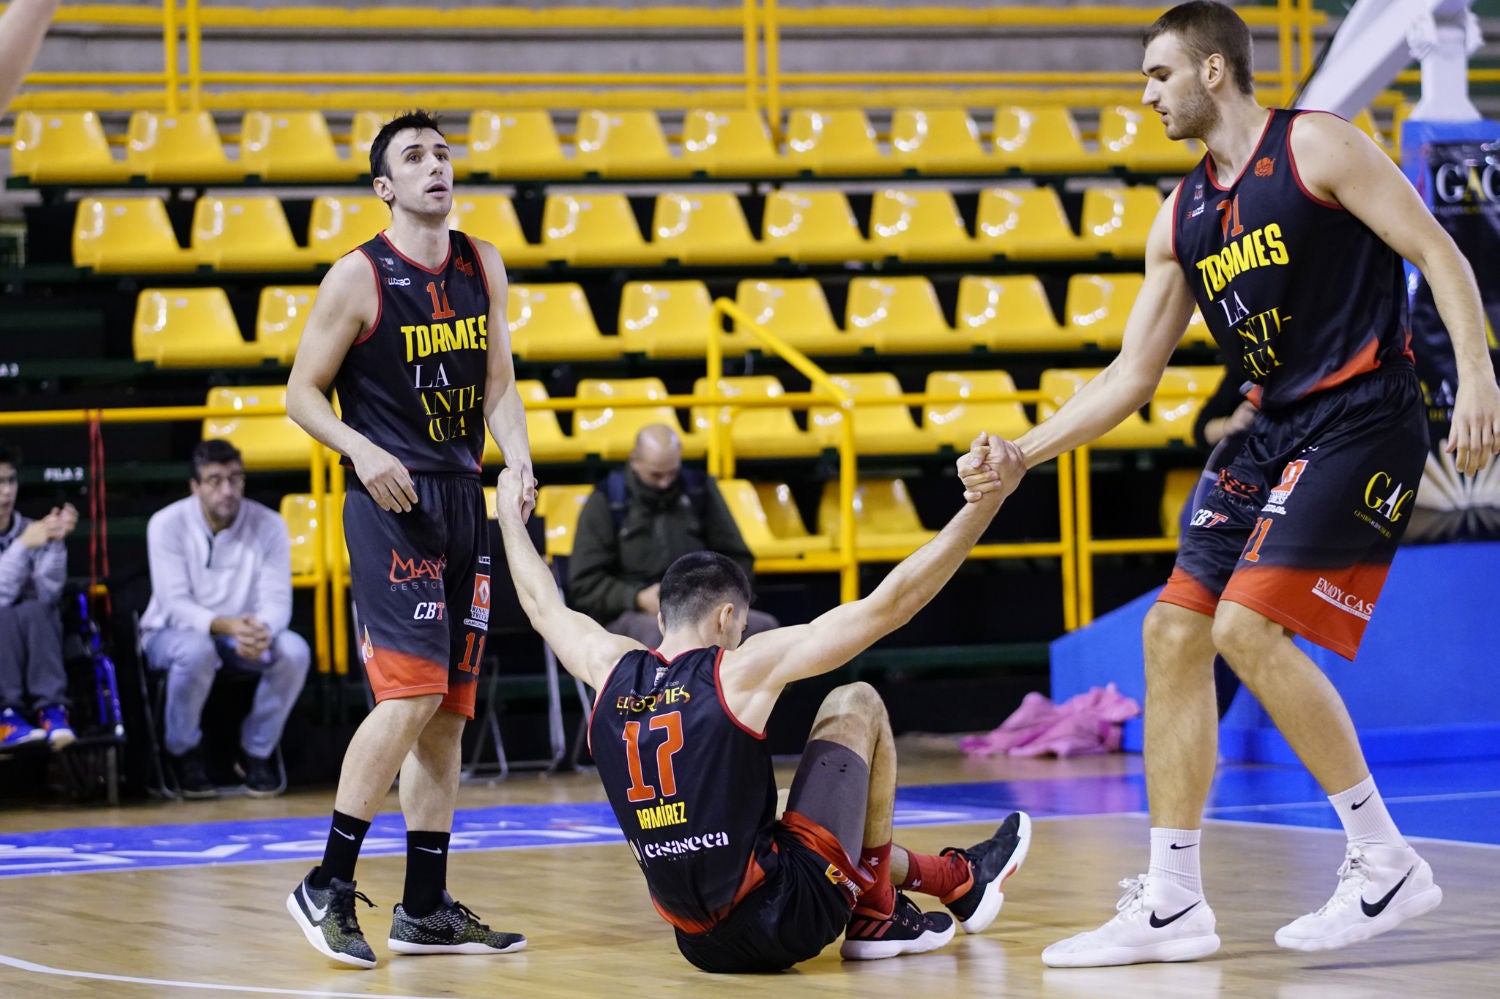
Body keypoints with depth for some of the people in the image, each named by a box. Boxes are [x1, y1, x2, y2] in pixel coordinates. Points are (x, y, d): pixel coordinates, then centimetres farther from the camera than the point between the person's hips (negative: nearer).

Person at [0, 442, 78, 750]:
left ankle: (52, 710, -36)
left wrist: (56, 542, -21)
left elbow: (47, 594, -9)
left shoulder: (32, 531, 5)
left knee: (32, 611, -32)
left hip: (35, 648, 2)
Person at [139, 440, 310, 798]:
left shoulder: (269, 525, -9)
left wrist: (262, 631, -39)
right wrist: (227, 626, -39)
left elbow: (277, 600, -14)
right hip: (172, 632, -3)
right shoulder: (167, 524, -15)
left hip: (245, 634, 3)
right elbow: (175, 604, -21)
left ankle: (256, 752, -5)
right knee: (196, 649, -38)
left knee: (294, 651, -27)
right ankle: (183, 753, -12)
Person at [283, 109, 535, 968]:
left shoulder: (482, 268, 10)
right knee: (412, 690, -18)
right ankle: (328, 887, -10)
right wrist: (361, 449, -21)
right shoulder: (359, 277, -7)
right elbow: (303, 393, -4)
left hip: (464, 499, 7)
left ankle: (427, 911, 14)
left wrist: (520, 460, -4)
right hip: (392, 503, -7)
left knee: (449, 708, 8)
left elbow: (498, 385, 14)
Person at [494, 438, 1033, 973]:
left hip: (704, 944, 6)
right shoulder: (741, 671, -11)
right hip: (786, 922, -6)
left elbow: (542, 604, 27)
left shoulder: (610, 670, 4)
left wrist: (510, 513, 45)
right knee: (856, 706, 14)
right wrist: (989, 497, -13)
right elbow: (890, 603, -13)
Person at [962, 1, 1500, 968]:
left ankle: (1386, 861, -10)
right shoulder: (1182, 217, 15)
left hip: (1363, 420, -8)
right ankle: (1171, 904, 6)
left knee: (1248, 625, -20)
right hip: (1278, 434, 8)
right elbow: (1130, 377, 17)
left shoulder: (1315, 146, -6)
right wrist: (1021, 455, 9)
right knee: (1174, 630, 2)